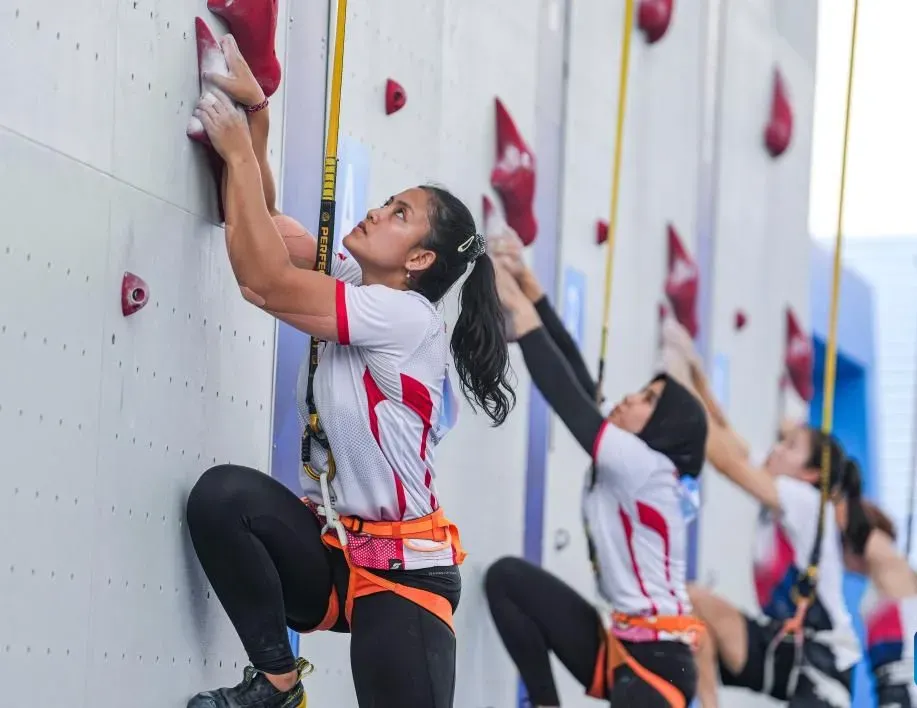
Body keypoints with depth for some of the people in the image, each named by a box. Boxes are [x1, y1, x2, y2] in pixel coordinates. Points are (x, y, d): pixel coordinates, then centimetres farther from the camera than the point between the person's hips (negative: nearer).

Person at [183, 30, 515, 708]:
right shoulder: (359, 288, 8)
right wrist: (255, 111, -1)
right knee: (222, 495, -21)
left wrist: (238, 150, -16)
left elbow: (262, 278, -23)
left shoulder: (407, 317, -17)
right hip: (337, 555, 7)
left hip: (402, 577, -7)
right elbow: (266, 226, 11)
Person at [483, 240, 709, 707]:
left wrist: (520, 309, -15)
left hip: (656, 662, -9)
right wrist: (529, 289, 2)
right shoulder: (620, 466, 10)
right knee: (507, 577, -3)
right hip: (616, 650, 9)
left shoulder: (646, 467, -13)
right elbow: (577, 382, 6)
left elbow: (566, 396, -18)